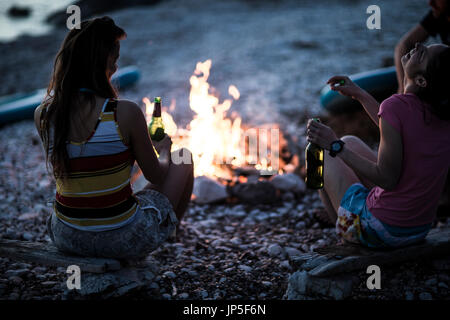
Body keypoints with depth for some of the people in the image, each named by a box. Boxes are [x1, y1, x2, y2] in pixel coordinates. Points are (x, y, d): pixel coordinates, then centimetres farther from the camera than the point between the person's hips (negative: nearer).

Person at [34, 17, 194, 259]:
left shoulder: (42, 115, -8)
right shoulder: (125, 112, -21)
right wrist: (164, 151, 16)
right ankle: (168, 237, 42)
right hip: (124, 241, -5)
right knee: (184, 158, 21)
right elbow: (156, 177, -5)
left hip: (66, 238, 5)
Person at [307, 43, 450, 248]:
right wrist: (360, 95, 18)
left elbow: (387, 179, -25)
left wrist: (335, 146, -19)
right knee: (350, 142, 24)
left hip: (383, 230, -7)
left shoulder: (396, 107, -28)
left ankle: (346, 235, 33)